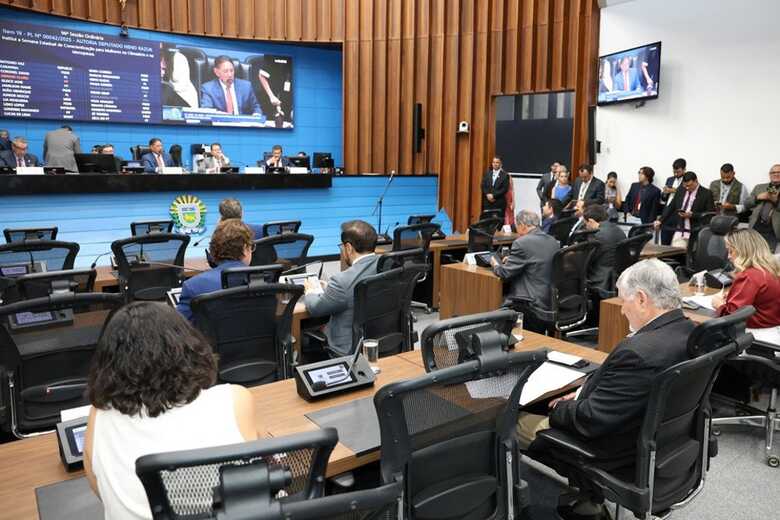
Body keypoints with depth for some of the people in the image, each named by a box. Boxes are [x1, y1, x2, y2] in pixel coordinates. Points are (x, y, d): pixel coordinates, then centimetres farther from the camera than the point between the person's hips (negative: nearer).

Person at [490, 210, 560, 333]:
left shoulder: (522, 243, -15)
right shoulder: (554, 242, 8)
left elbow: (505, 274, -11)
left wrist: (495, 264, 10)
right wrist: (511, 259, 22)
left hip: (532, 305, -8)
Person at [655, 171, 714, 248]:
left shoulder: (706, 193, 0)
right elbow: (670, 207, 17)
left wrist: (692, 215, -14)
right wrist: (660, 220, 5)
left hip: (695, 232, -4)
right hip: (679, 232, 4)